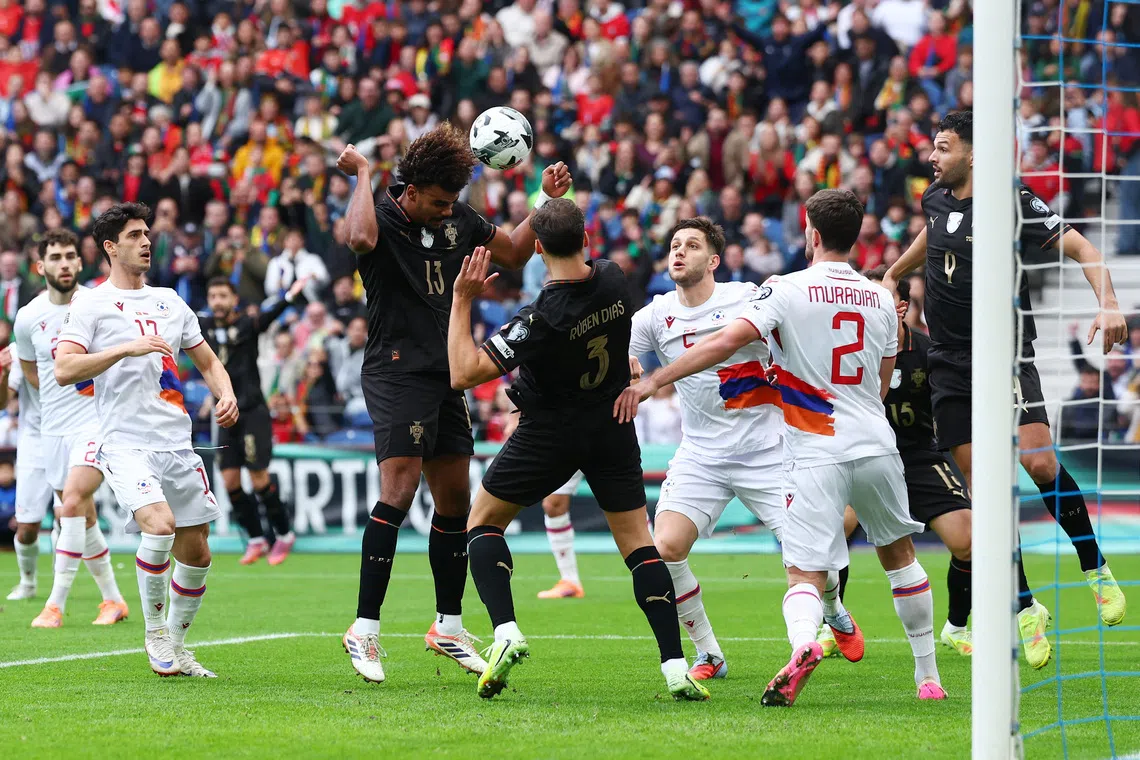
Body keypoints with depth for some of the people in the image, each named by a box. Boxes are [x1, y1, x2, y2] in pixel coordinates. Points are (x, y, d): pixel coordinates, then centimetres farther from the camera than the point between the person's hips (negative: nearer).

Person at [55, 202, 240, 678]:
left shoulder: (168, 301, 17)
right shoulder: (91, 304, 0)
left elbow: (207, 361, 26)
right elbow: (64, 370, -13)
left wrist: (225, 395, 5)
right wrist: (126, 348, -21)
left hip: (177, 442, 6)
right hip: (125, 442, -6)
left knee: (195, 553, 4)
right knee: (160, 524, -27)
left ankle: (176, 644, 23)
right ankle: (154, 633, -8)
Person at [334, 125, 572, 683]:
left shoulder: (457, 219, 10)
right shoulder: (383, 219, -10)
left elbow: (514, 254, 25)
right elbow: (360, 237, -36)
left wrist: (546, 202, 13)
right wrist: (362, 174, -23)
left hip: (446, 375, 7)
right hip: (397, 371, -7)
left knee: (456, 500, 9)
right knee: (399, 490, -19)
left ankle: (449, 627, 22)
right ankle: (365, 628, -15)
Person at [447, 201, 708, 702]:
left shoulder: (541, 319, -26)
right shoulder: (614, 281, -11)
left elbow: (463, 373, -23)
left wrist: (462, 299, -18)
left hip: (549, 435, -4)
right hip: (613, 429, 5)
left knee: (483, 521, 13)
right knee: (637, 541, 8)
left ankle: (505, 632, -8)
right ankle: (676, 668, -3)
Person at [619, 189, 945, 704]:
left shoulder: (787, 290, -7)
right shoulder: (881, 299, 9)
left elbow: (728, 340, -19)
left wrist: (654, 381, -17)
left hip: (814, 455, -4)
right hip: (875, 447, 4)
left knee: (805, 574, -5)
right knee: (899, 554, 22)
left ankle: (803, 643, -37)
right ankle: (928, 675, 26)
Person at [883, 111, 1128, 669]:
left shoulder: (1014, 203, -11)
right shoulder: (935, 199, 8)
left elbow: (1083, 249, -11)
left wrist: (1108, 304, -24)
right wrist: (895, 273, 36)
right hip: (950, 366, 5)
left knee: (1039, 464, -21)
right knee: (982, 488, -2)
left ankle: (1096, 569, 0)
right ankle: (1026, 609, 5)